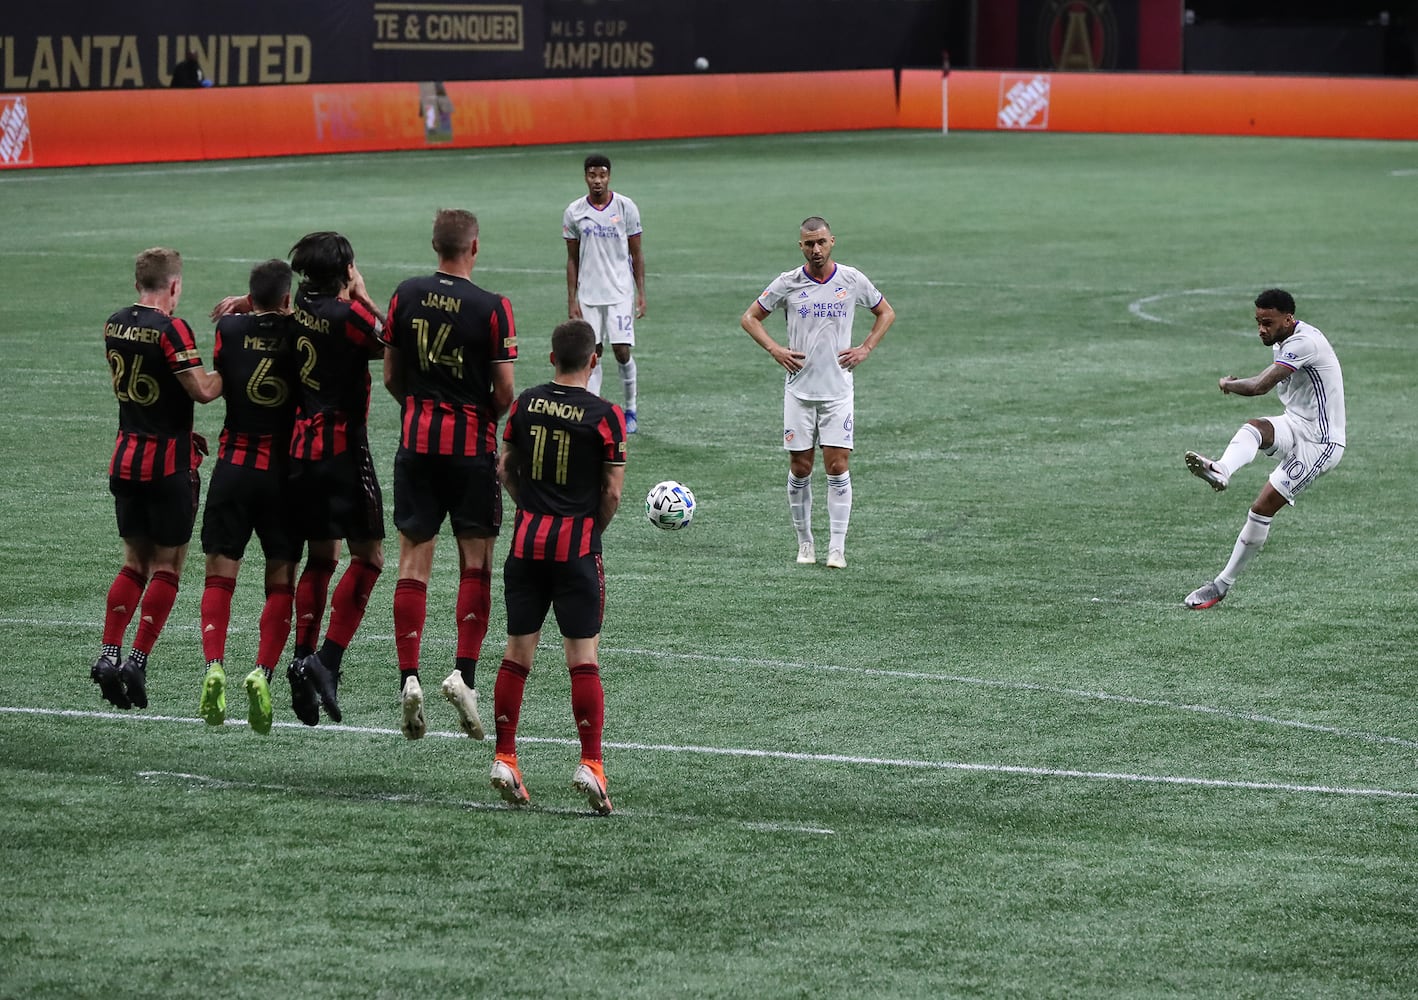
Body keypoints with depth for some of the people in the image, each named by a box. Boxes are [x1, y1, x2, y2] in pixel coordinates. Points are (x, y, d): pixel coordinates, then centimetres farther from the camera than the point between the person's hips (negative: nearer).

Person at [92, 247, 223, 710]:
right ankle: (137, 661, -2)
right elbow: (202, 390, -20)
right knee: (167, 567, 4)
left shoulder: (114, 325, 6)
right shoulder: (171, 329, -17)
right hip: (169, 463, -6)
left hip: (126, 458, 6)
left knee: (135, 562, 14)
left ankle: (108, 654, 3)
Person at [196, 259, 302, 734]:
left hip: (234, 463, 1)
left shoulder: (230, 327, -3)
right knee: (281, 579, 6)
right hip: (285, 468, -1)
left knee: (220, 572, 5)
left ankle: (214, 666, -12)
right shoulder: (301, 332, -6)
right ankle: (263, 672, -9)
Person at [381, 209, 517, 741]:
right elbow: (504, 389, -10)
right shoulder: (492, 307, -11)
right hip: (471, 443, -3)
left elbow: (391, 376, 6)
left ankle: (408, 677, -2)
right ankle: (464, 673, -2)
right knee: (475, 562, 7)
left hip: (417, 441, 3)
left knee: (413, 561, 4)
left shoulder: (406, 296, 0)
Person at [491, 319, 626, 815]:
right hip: (577, 546, -3)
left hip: (527, 541, 3)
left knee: (517, 651, 9)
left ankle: (504, 758, 10)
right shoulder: (606, 415, -9)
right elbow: (612, 492, -7)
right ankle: (590, 763, -8)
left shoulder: (526, 402, 2)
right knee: (583, 657, -2)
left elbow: (505, 468, 10)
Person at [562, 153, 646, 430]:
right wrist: (571, 300, 2)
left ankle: (630, 409, 12)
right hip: (588, 295, 1)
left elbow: (636, 254, 3)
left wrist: (641, 293, -2)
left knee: (622, 350, -5)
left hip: (621, 292, -1)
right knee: (592, 353, 1)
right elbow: (572, 259, 7)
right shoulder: (574, 212, 1)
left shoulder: (626, 208, -3)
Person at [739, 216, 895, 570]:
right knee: (800, 469, 2)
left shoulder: (853, 280, 0)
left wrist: (865, 349, 3)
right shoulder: (788, 283, -1)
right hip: (799, 390, 0)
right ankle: (804, 542, 14)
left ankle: (836, 547, -3)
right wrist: (775, 349, -5)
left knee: (837, 467, -6)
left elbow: (886, 312, 16)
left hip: (838, 391, 0)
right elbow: (749, 319, 9)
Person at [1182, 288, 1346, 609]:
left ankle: (1223, 585, -4)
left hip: (1320, 443, -9)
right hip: (1295, 425, 9)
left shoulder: (1304, 343, -24)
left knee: (1263, 507, -12)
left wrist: (1228, 384, -11)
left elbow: (1260, 386, -30)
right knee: (1253, 428, -26)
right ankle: (1220, 471, -54)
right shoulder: (1282, 341, 8)